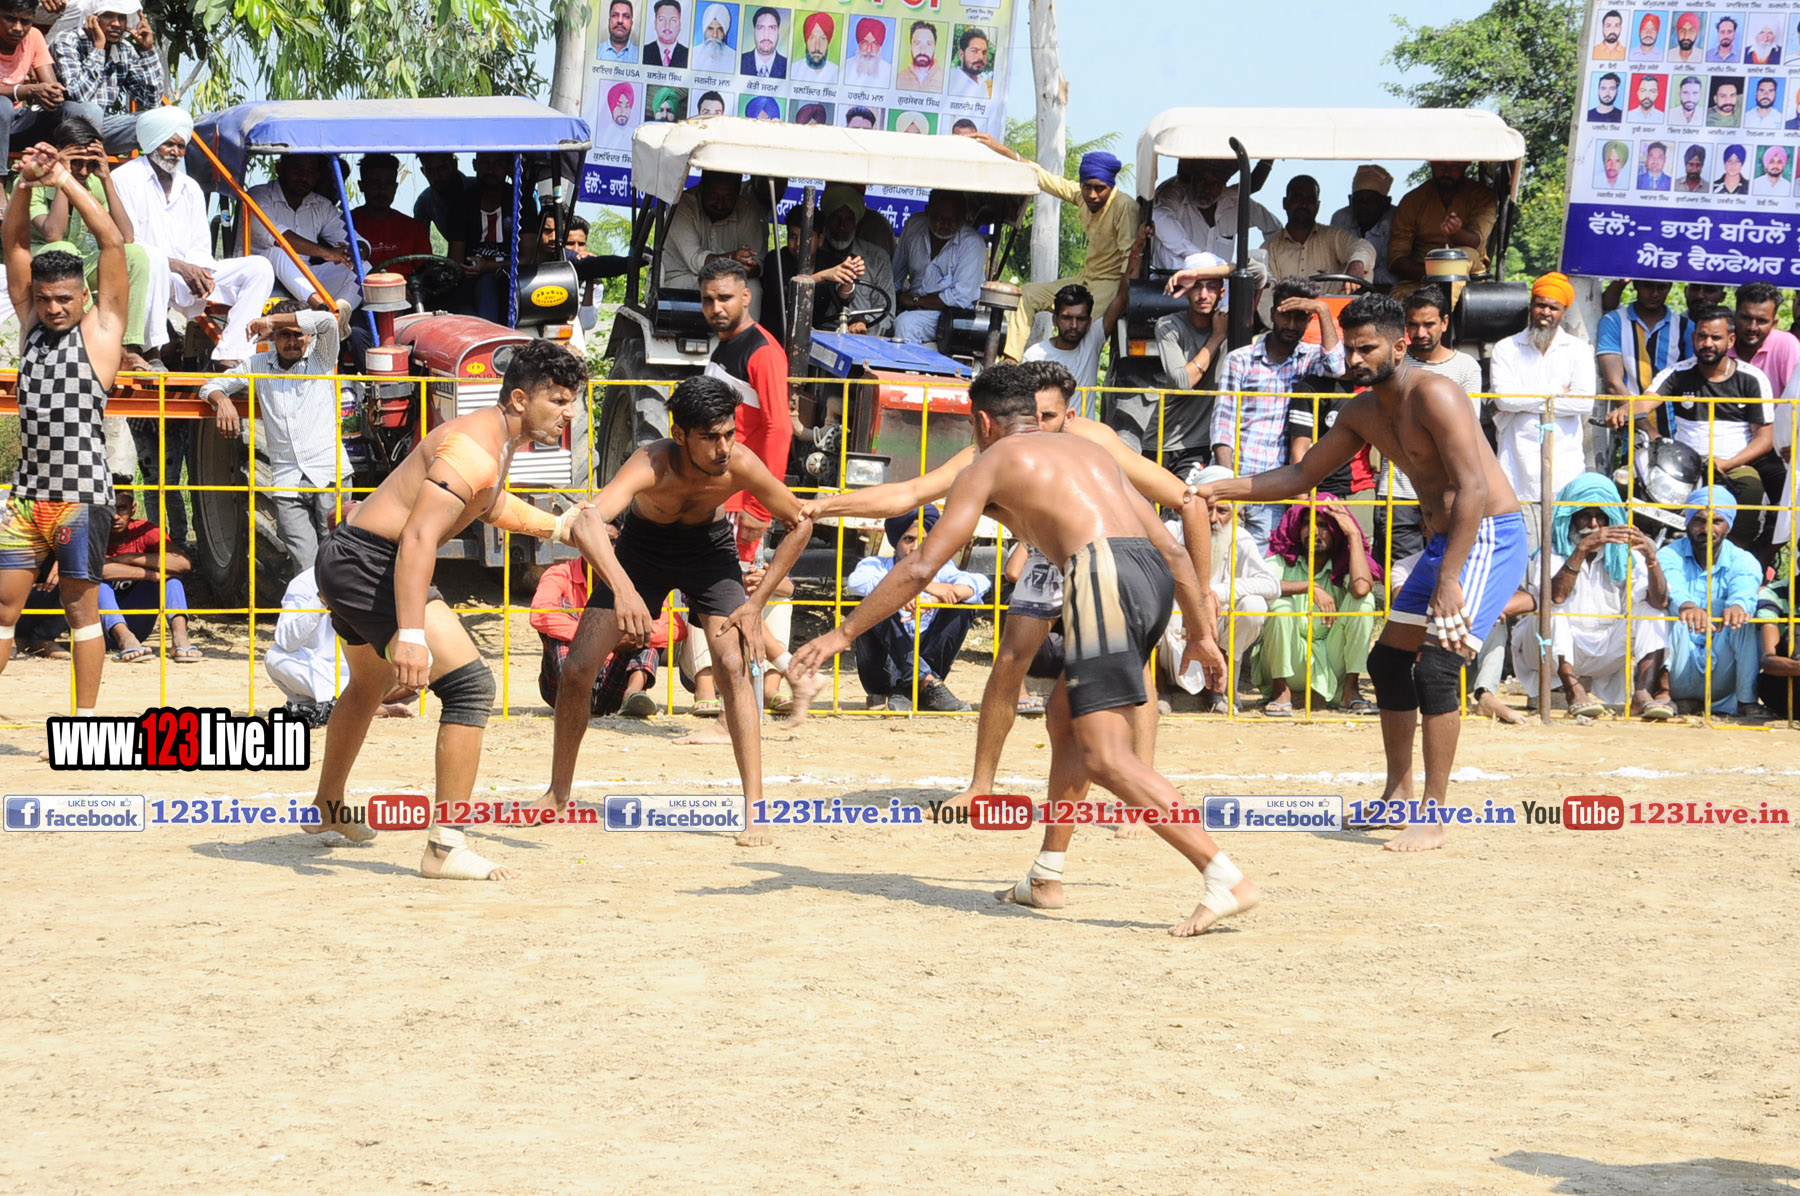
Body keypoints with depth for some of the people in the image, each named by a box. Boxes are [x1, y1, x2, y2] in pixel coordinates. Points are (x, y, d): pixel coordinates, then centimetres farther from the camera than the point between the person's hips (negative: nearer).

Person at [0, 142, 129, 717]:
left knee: (82, 609, 2)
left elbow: (112, 242, -8)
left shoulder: (101, 328, 0)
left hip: (82, 495, -4)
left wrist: (64, 181, -10)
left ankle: (85, 718, 8)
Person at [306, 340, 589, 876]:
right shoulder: (475, 449, -23)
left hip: (346, 556, 11)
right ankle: (445, 847, -17)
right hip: (370, 564, -11)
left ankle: (327, 809, 55)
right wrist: (411, 635, -39)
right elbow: (417, 539, -32)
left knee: (368, 685, 33)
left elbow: (489, 504, 34)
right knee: (470, 684, -16)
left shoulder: (498, 439, 10)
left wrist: (558, 526, 39)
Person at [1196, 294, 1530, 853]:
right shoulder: (1364, 413, 8)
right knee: (1388, 660, 13)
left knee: (1437, 666, -19)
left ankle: (1433, 818, -16)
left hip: (1487, 538, -10)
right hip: (1443, 539, 10)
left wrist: (1448, 580, -31)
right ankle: (1398, 795, 26)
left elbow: (1473, 489, -26)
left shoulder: (1433, 395, -20)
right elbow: (1302, 476, 19)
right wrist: (1221, 489, 8)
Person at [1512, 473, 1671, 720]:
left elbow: (1660, 601, -13)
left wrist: (1651, 558, -30)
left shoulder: (1623, 556, 2)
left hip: (1606, 651, 3)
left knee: (1650, 607, -14)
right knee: (1549, 607, -28)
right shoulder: (1552, 553, -7)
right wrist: (1582, 550, -37)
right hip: (1559, 653, -3)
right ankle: (1575, 691, -36)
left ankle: (1643, 693, -32)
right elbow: (1554, 596, -29)